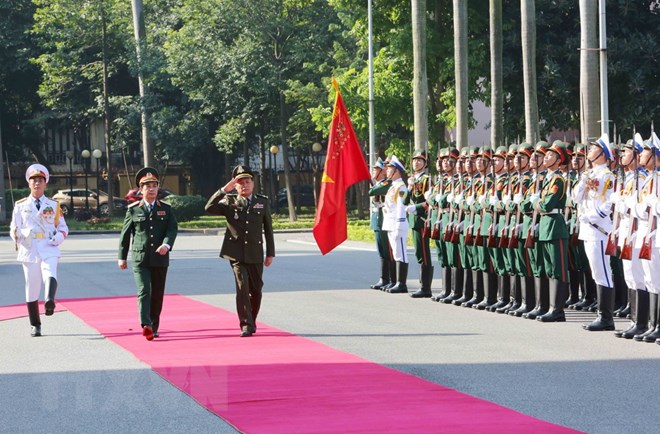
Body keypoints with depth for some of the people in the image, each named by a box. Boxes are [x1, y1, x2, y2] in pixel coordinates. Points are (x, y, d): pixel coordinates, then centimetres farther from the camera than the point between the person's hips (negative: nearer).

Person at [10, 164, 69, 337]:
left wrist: (59, 237, -7)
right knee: (32, 286, 2)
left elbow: (63, 227, 15)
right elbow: (13, 229, 10)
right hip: (29, 250, 1)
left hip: (49, 249, -1)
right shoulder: (20, 206, 10)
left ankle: (50, 301, -55)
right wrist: (20, 235, -13)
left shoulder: (53, 206, 11)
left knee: (50, 274, -30)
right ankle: (35, 325, 13)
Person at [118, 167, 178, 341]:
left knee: (157, 294, 8)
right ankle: (146, 325, -27)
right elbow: (125, 234, 9)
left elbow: (173, 229, -2)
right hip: (139, 258, -2)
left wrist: (166, 245, -22)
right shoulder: (133, 209, 4)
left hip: (160, 258, 2)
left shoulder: (166, 209, 8)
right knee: (144, 292, -15)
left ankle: (154, 327, 19)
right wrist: (122, 257, 9)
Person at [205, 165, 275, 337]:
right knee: (242, 287, -16)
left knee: (256, 289, 9)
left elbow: (268, 229, 11)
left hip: (255, 253, 3)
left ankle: (251, 321, 28)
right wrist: (224, 190, -18)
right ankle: (246, 325, -15)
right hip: (236, 253, -3)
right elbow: (209, 208, -12)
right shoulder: (229, 202, 3)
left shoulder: (262, 202, 8)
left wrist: (270, 253, 8)